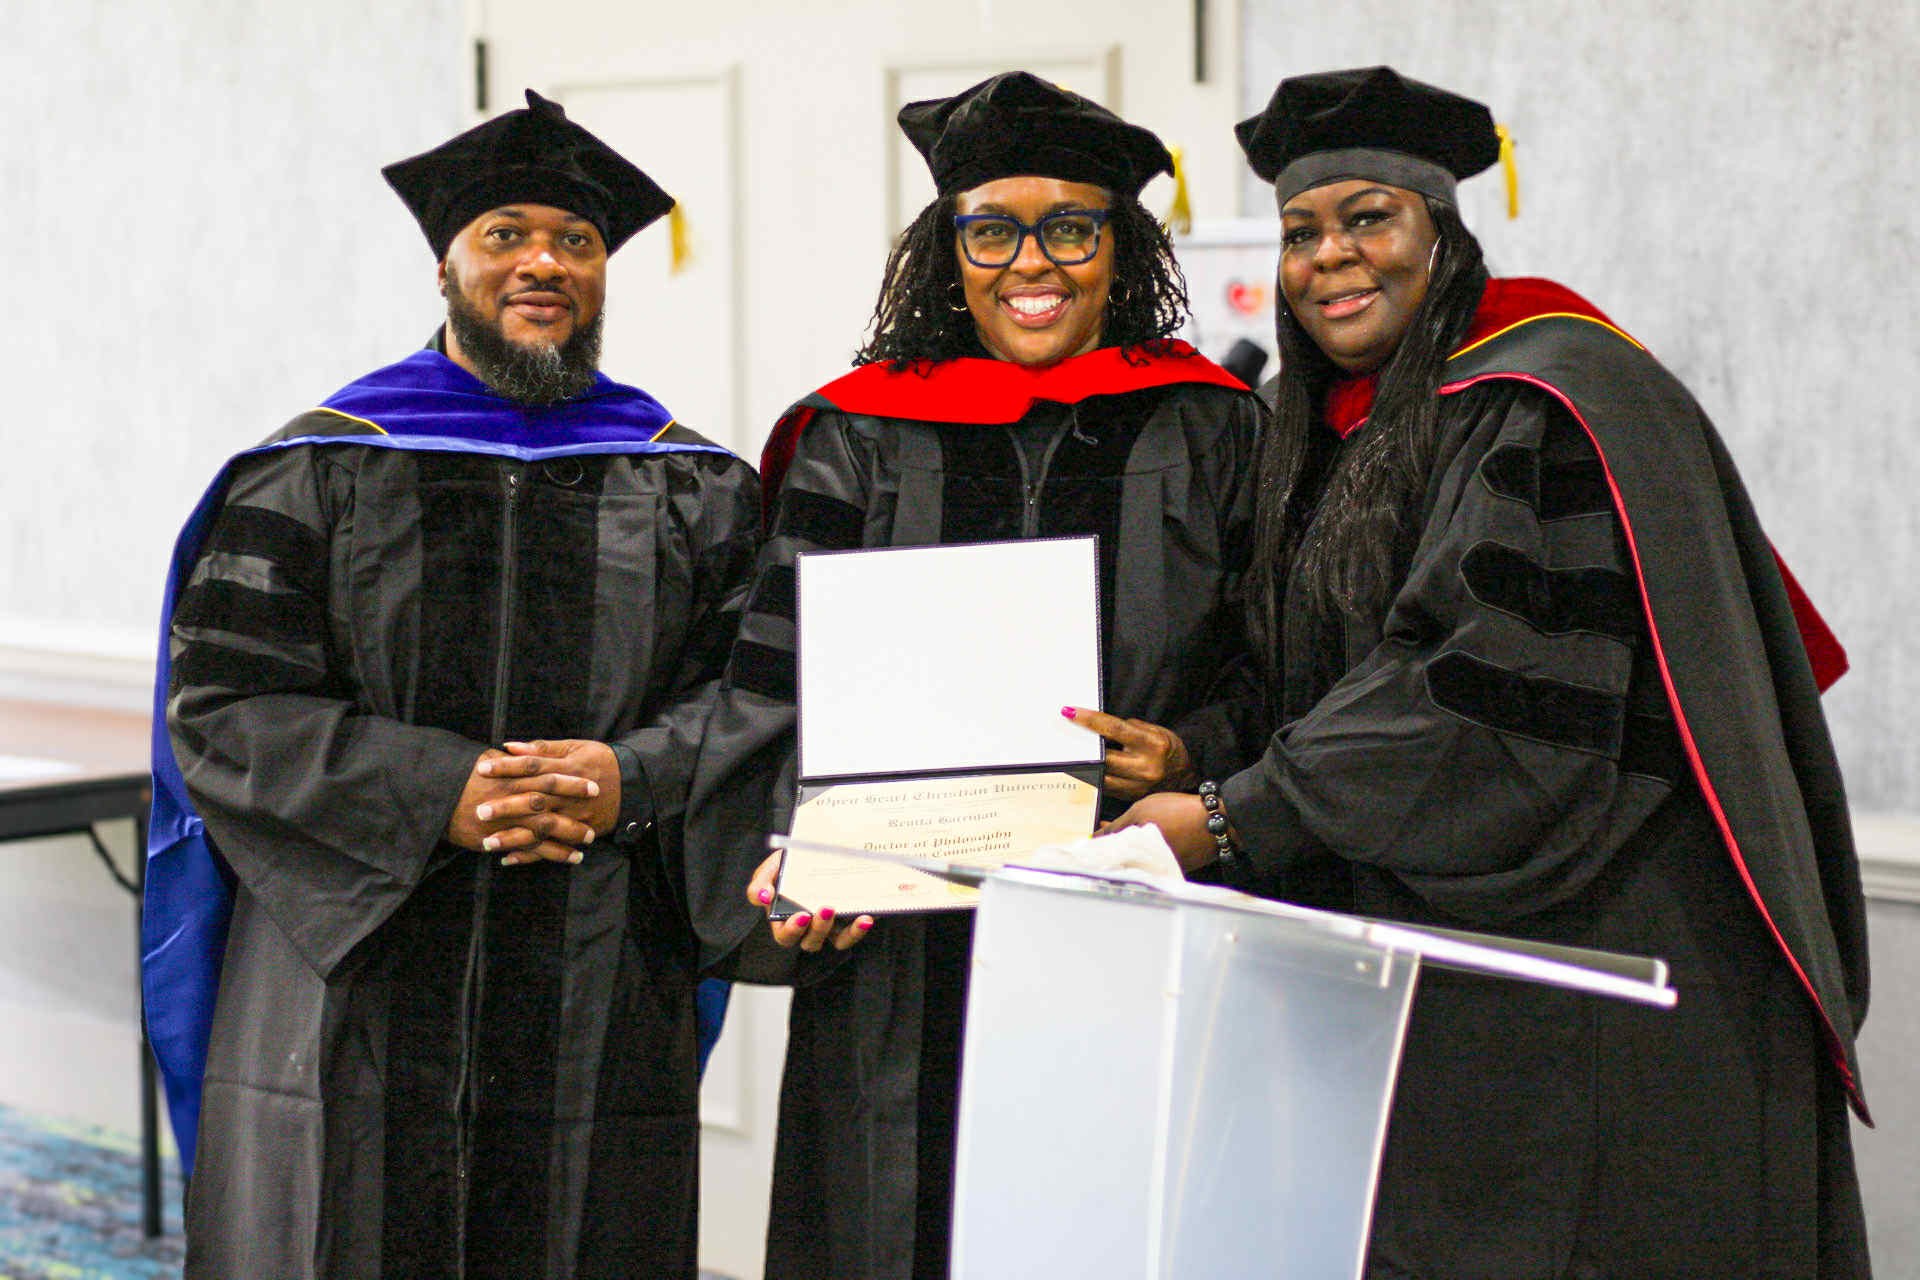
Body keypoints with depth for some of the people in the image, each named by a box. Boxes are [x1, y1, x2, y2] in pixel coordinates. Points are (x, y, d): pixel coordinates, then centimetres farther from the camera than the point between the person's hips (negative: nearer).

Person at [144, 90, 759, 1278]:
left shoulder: (695, 491, 10)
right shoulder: (313, 473, 4)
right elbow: (224, 711, -4)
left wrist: (633, 781, -17)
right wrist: (440, 794, -16)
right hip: (351, 1005, -1)